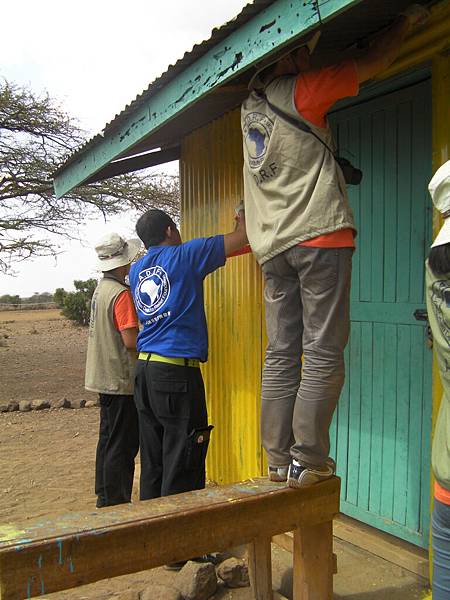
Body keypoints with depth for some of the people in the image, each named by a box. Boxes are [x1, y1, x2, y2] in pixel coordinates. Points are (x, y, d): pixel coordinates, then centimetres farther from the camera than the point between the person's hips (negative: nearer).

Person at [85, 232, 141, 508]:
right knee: (122, 446, -1)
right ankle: (117, 505, 8)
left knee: (108, 441, 18)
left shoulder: (102, 289, 11)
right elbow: (131, 340, -23)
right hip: (121, 379, -9)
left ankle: (105, 499, 29)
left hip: (104, 378, 9)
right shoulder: (121, 293, -18)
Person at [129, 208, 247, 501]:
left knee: (152, 464, 14)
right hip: (177, 370, -7)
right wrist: (243, 216, 21)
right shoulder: (186, 255, -3)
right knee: (182, 468, 0)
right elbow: (242, 236, -1)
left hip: (144, 368, 7)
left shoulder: (136, 270, 15)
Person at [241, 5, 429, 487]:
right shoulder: (297, 92, -2)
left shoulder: (250, 106, 17)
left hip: (271, 247, 7)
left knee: (281, 355, 6)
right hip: (318, 236, -7)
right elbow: (370, 65, 7)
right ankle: (307, 461, -2)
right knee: (323, 356, -4)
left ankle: (278, 460, 9)